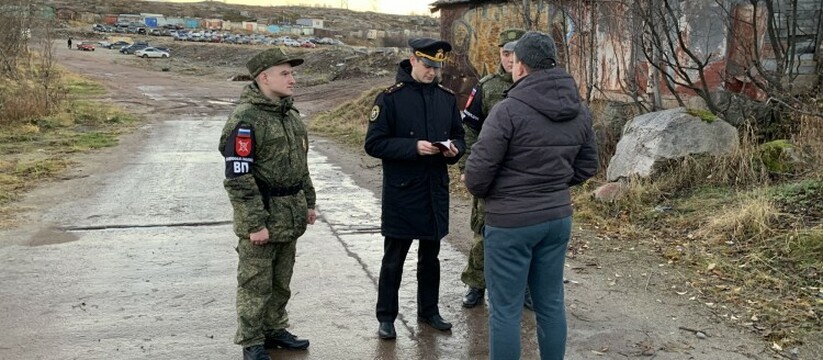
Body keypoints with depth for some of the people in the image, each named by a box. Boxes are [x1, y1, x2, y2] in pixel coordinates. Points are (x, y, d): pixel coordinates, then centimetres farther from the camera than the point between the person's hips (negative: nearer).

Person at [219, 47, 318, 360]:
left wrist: (308, 203, 18)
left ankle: (274, 329, 35)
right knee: (255, 285, 5)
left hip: (290, 216, 8)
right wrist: (255, 224, -21)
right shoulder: (245, 118, -18)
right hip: (261, 217, -8)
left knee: (281, 282, 19)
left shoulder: (290, 114, 10)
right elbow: (238, 178, -21)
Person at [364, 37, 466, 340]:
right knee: (394, 258, 6)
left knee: (430, 256, 17)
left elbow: (459, 136, 14)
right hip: (401, 193, -4)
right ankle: (386, 317, 20)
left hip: (436, 191, 5)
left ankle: (428, 311, 32)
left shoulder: (447, 97, 5)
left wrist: (454, 149, -9)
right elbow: (374, 143, -13)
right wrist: (414, 147, -23)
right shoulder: (390, 97, -10)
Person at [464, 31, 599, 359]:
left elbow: (478, 171, -17)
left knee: (505, 310, 5)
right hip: (558, 217, 7)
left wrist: (481, 192, 4)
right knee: (551, 304, 17)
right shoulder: (580, 112, 3)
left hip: (510, 221, -6)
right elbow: (587, 166, 12)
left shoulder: (508, 110, -18)